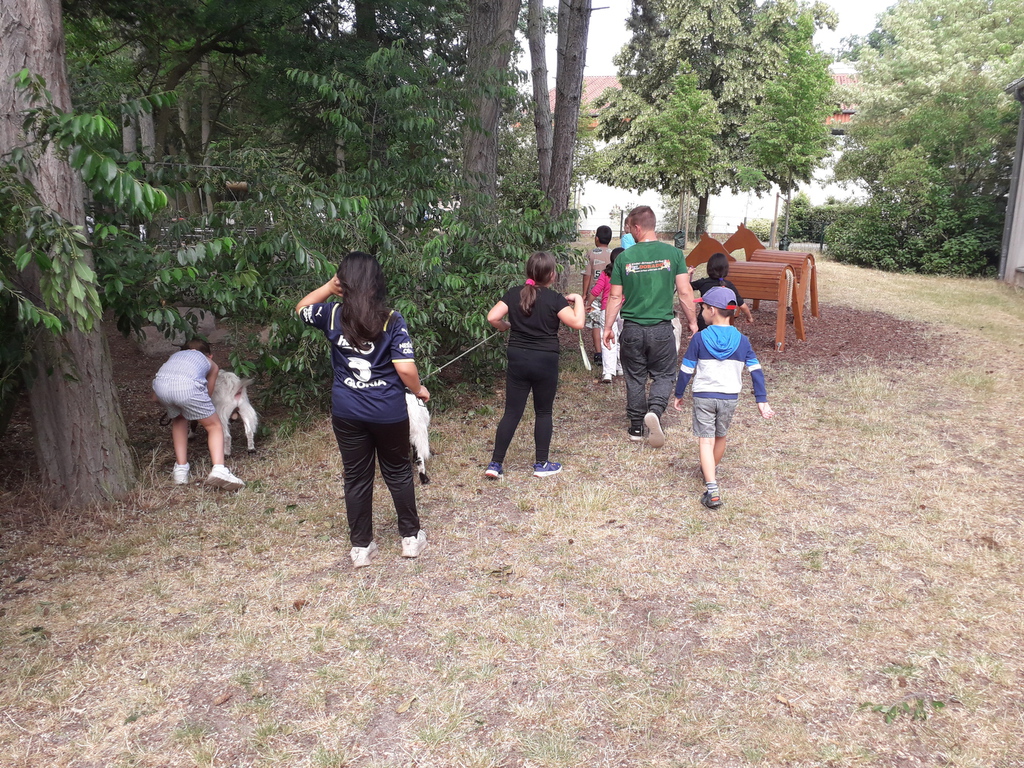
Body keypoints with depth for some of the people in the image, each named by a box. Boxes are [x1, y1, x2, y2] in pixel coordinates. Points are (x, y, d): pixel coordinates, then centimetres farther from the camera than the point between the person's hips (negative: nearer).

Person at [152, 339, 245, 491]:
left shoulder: (176, 354, 40)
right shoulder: (211, 364, 34)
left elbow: (155, 397, 37)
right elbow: (207, 396, 35)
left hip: (160, 385, 3)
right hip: (187, 386, -3)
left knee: (179, 419, 32)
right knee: (215, 426, 15)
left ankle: (181, 470, 28)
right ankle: (218, 469, -7)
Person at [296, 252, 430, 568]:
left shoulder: (333, 315, -5)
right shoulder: (391, 320, -12)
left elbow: (302, 308, 17)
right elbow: (405, 368, -16)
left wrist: (329, 286, 6)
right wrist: (419, 389, 3)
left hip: (347, 413, 2)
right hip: (389, 411, -2)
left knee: (356, 478, 13)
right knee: (398, 473, 16)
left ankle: (361, 547, 22)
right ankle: (411, 537, 28)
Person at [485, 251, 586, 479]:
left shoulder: (514, 294, 1)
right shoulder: (555, 299, -8)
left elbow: (492, 317, -6)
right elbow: (577, 323, -16)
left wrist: (505, 327, 13)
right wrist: (578, 300, 0)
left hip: (517, 360, 3)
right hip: (545, 362, -3)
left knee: (512, 412, 7)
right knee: (543, 412, 11)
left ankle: (496, 464, 6)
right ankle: (541, 464, 18)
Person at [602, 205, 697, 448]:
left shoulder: (624, 257, -3)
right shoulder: (673, 254, -4)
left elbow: (615, 297, 1)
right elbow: (685, 292, -4)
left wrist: (608, 327, 11)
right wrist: (692, 322, 8)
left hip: (632, 328, 1)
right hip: (662, 328, -1)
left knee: (635, 379, 14)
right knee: (663, 375, 12)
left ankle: (636, 428, 21)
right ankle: (655, 410, -14)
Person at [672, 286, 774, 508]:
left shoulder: (699, 338, -7)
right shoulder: (742, 340, 0)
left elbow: (686, 370, -4)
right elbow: (756, 371, -1)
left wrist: (678, 395, 8)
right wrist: (762, 400, 2)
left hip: (703, 396, -3)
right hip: (730, 397, 3)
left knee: (705, 441, -3)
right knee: (720, 436, 22)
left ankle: (712, 489, -15)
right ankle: (710, 472, 43)